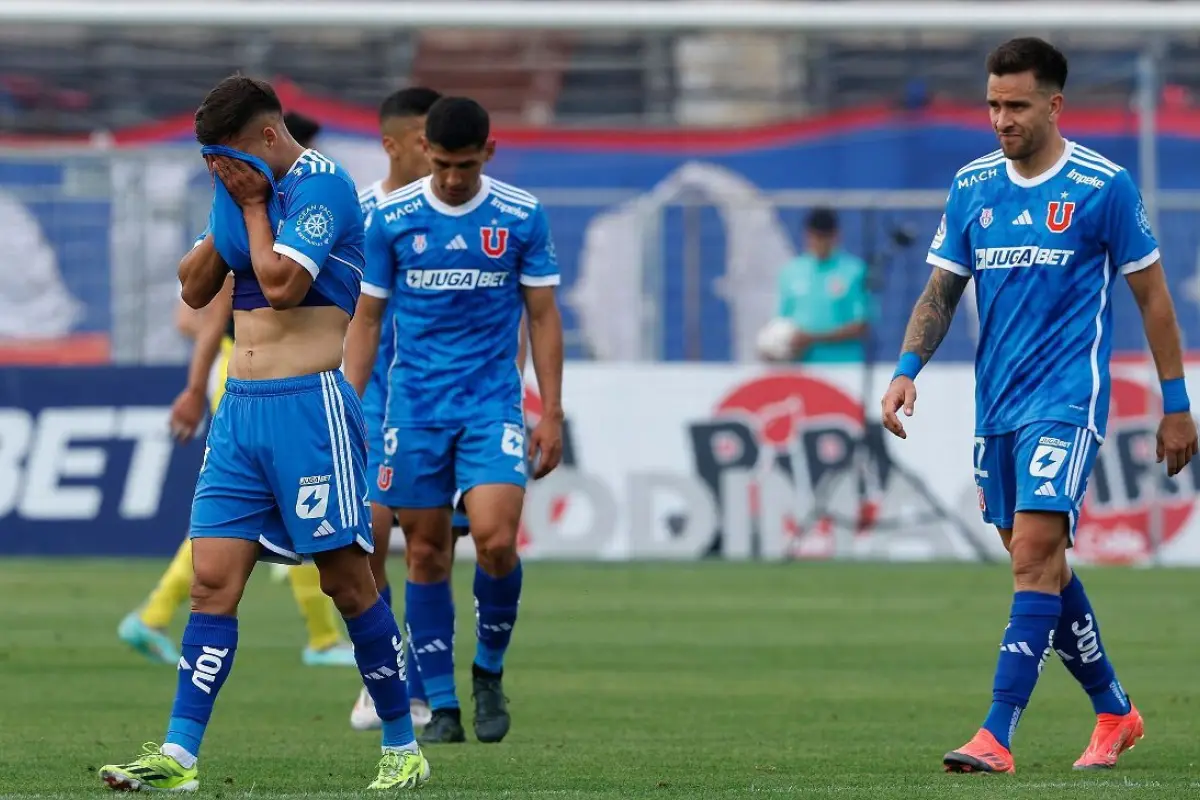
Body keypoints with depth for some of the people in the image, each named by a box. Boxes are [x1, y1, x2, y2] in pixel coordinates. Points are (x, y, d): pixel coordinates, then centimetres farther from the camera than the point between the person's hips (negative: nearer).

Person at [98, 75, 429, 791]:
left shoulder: (322, 186, -10)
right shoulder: (241, 190, 15)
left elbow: (282, 283, -21)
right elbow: (195, 290, 18)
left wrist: (252, 204, -8)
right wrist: (230, 215, 3)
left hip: (309, 406, -7)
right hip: (240, 409, 7)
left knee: (347, 579, -2)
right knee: (213, 579, -1)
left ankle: (403, 748, 9)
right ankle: (179, 757, -5)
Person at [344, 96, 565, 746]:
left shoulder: (522, 217, 0)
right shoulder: (390, 220, 1)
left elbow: (543, 316, 5)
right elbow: (366, 319, 7)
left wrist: (552, 415, 1)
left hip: (493, 402, -1)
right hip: (414, 407, 1)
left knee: (495, 538, -18)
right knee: (426, 552, 1)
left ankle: (489, 673, 7)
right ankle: (442, 709, 10)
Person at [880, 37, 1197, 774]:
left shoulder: (1103, 186, -6)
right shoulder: (972, 187, 7)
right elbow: (942, 292, 11)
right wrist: (909, 369, -5)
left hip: (1068, 399, -6)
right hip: (997, 403, 6)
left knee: (1035, 552, -17)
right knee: (1040, 565, 11)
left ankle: (999, 736, -22)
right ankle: (1115, 711, 28)